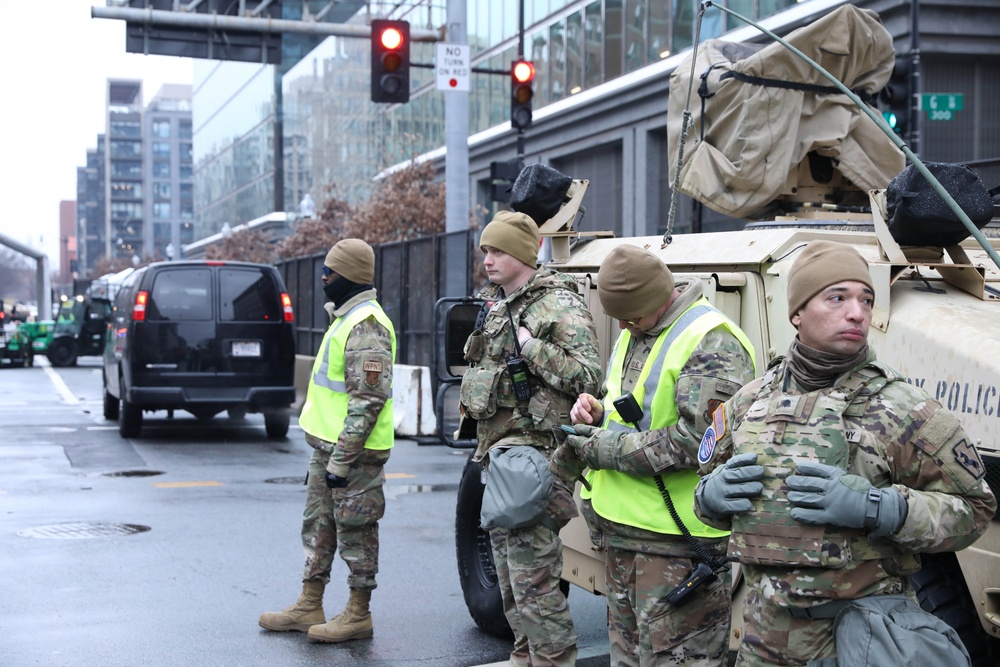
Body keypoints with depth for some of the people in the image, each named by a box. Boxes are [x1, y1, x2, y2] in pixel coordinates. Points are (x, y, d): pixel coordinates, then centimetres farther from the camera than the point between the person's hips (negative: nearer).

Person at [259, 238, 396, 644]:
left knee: (355, 531, 0)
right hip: (328, 445, 11)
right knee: (318, 525, 15)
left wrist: (341, 458, -24)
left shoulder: (366, 326, -19)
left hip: (352, 452, -11)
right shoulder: (345, 318, 16)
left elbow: (367, 400, -24)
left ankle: (358, 615, 11)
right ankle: (309, 607, 24)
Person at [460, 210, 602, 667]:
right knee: (508, 578, 16)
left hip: (532, 453, -9)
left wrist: (531, 346, -20)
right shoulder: (495, 306, 16)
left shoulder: (560, 306, -10)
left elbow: (588, 376, -19)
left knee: (533, 580, -10)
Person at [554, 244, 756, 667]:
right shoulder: (635, 334, 14)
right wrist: (597, 411, 4)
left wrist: (608, 448, -18)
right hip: (625, 534, 9)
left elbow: (698, 439, -25)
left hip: (677, 542, -9)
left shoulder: (712, 345, -17)